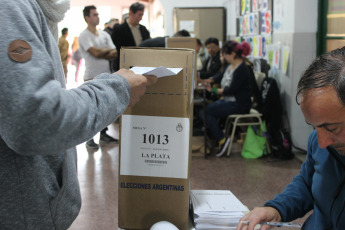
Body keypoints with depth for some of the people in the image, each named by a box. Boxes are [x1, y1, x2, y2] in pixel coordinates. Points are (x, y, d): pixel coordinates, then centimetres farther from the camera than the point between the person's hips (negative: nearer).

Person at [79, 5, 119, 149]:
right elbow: (95, 52, -18)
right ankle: (89, 138, 4)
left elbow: (114, 54, 5)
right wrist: (108, 50, 0)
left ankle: (103, 135, 23)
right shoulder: (84, 36, -6)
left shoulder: (104, 35, 13)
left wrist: (101, 53, -11)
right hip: (92, 77, -6)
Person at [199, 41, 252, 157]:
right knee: (202, 111, -6)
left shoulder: (242, 69, -17)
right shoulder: (231, 66, 12)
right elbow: (221, 76, 28)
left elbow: (231, 90, -20)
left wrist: (214, 90, -13)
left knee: (207, 111, -18)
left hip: (239, 105, -9)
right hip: (228, 100, 9)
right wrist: (209, 80, 10)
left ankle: (222, 140, -13)